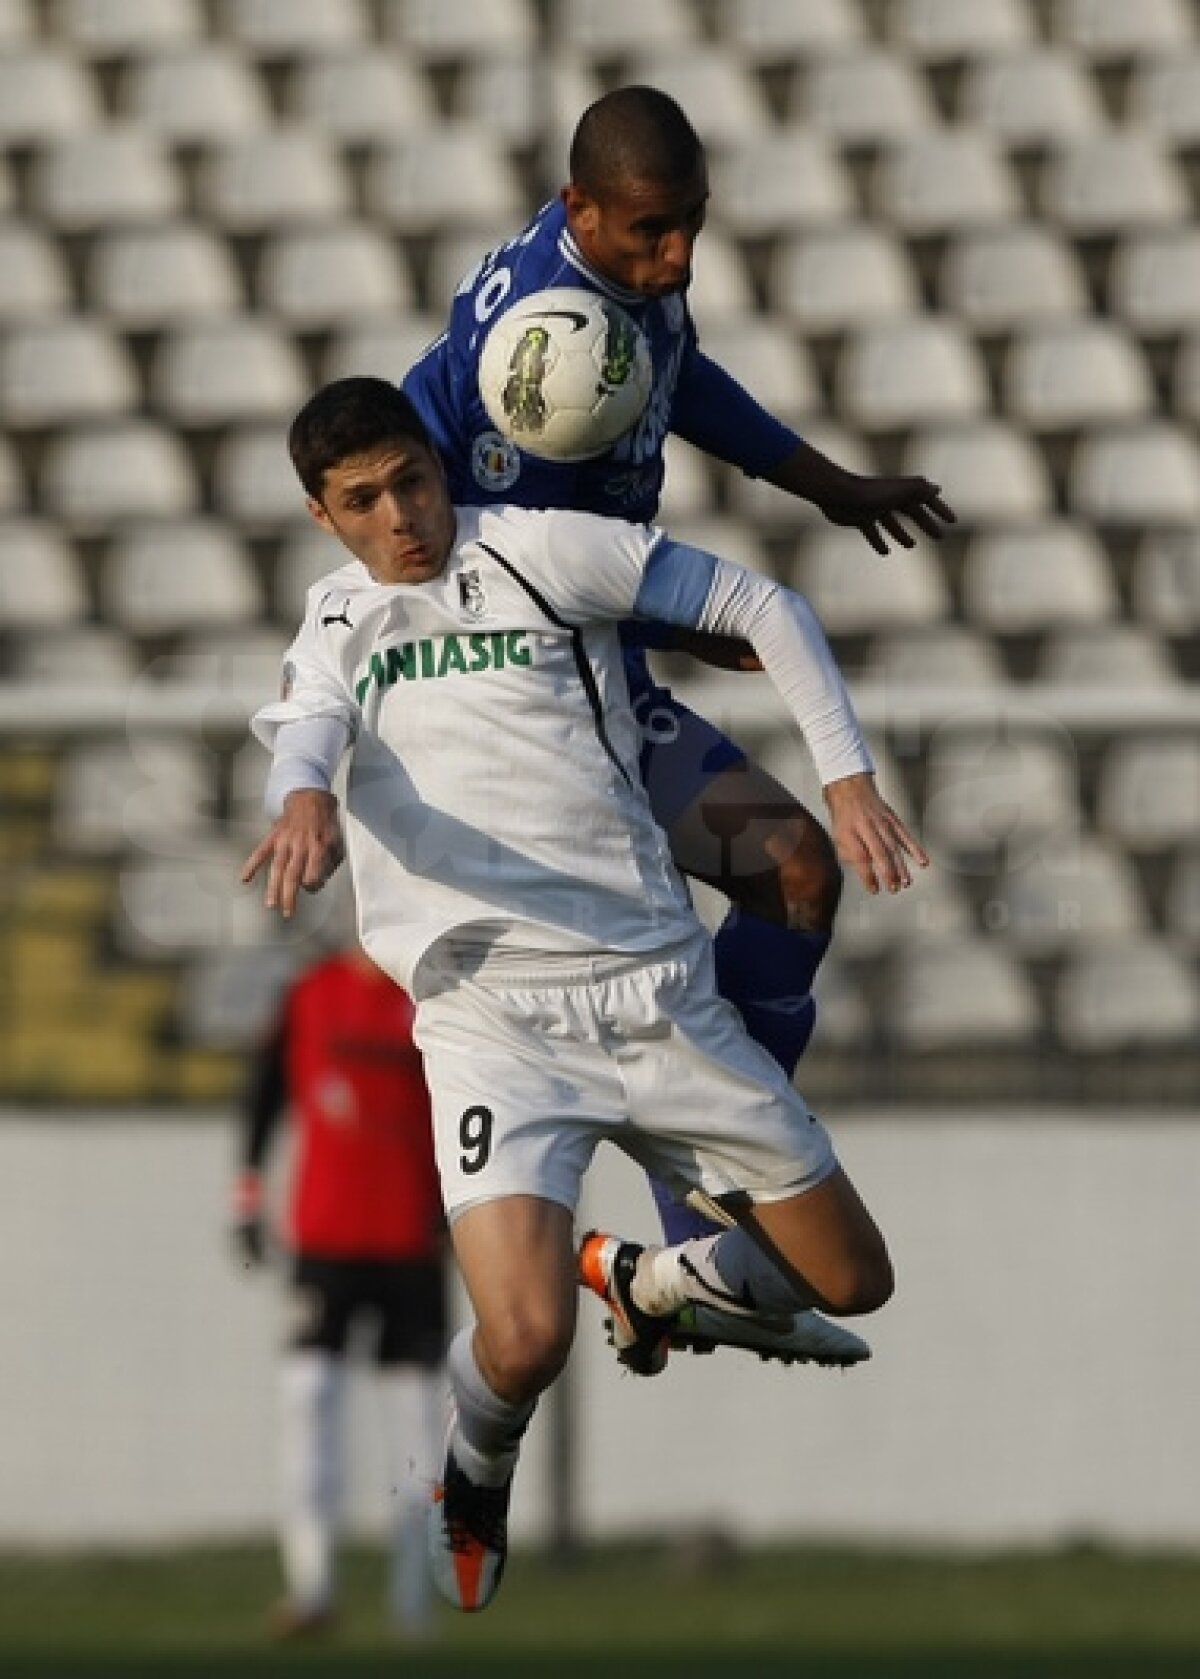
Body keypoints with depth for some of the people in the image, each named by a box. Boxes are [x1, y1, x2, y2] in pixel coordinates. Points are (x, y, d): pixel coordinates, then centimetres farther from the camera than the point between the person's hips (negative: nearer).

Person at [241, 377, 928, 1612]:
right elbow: (306, 727, -10)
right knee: (525, 1342, -24)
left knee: (852, 1281, 8)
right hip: (492, 1016, -1)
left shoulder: (541, 550, 5)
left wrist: (847, 779, -2)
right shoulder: (336, 625, 12)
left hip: (655, 986, 1)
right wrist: (303, 796, -34)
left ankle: (641, 1278, 37)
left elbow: (762, 608, 8)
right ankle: (474, 1486, 11)